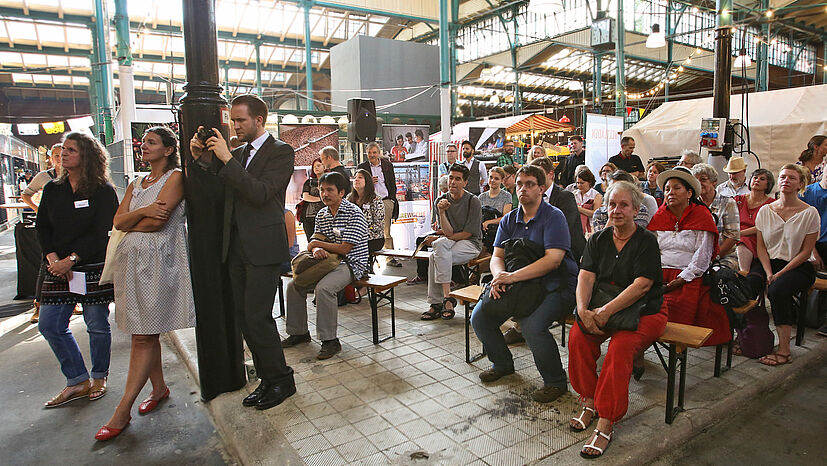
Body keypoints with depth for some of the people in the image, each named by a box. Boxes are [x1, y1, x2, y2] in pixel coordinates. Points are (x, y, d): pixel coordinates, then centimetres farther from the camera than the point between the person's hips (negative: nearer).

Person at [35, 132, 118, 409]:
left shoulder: (103, 191, -5)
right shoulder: (52, 190, 11)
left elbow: (101, 233, -10)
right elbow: (42, 228, 8)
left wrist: (71, 259, -16)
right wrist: (52, 258, -8)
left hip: (94, 266, -5)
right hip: (59, 268, 5)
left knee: (97, 325, 4)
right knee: (49, 325, 2)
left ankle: (99, 378, 23)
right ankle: (78, 381, 15)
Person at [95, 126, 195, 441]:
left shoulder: (175, 177, -3)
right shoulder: (136, 184, 20)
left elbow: (157, 222, -13)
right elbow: (118, 221, 7)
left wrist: (132, 222, 5)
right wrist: (145, 211, -11)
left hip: (158, 259, -7)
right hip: (132, 258, 7)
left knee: (144, 335, -4)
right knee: (144, 332, 10)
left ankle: (123, 410, 2)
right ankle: (159, 388, 25)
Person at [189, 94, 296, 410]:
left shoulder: (281, 152, -6)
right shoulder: (238, 153, 17)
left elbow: (260, 193, -19)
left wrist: (226, 158, -18)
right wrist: (198, 158, 3)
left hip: (262, 247, -8)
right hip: (235, 245, 8)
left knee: (257, 315, -8)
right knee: (243, 315, 10)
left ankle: (281, 380, 11)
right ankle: (267, 379, 22)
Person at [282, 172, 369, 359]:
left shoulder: (354, 214, -14)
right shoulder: (321, 215, 11)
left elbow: (344, 248, -19)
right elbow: (316, 243, 10)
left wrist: (316, 244, -8)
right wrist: (316, 250, -17)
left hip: (351, 264, -8)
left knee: (323, 288, -32)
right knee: (294, 285, -3)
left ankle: (330, 340, -20)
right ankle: (298, 332, 14)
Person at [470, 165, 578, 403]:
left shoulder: (554, 216, -10)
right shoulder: (509, 220, 10)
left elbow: (553, 259, -22)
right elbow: (497, 256, 5)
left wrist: (513, 276, -27)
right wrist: (499, 275, -19)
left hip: (555, 285, -6)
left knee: (532, 326, -31)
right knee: (479, 317, -5)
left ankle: (555, 381, -4)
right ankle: (502, 364, 22)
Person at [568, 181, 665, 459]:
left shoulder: (646, 240, -7)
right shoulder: (598, 240, 7)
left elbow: (642, 285, -18)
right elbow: (585, 277, -4)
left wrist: (606, 311, -27)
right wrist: (583, 310, -22)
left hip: (645, 311, -4)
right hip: (605, 308, 4)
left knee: (620, 347, -30)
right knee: (578, 336, -23)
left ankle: (606, 423, -20)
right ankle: (589, 402, -6)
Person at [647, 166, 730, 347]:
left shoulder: (702, 215, 5)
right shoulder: (659, 217, 16)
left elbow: (702, 258, -3)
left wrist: (680, 280, -14)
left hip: (690, 278, -3)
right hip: (661, 275, 3)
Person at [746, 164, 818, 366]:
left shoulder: (810, 213, -2)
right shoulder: (765, 210, 8)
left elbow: (806, 252, -4)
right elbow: (761, 246, 6)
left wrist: (780, 274, -14)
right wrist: (768, 273, -9)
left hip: (798, 267, -3)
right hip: (768, 262, 3)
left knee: (777, 290, -34)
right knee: (746, 286, -29)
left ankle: (784, 349, -24)